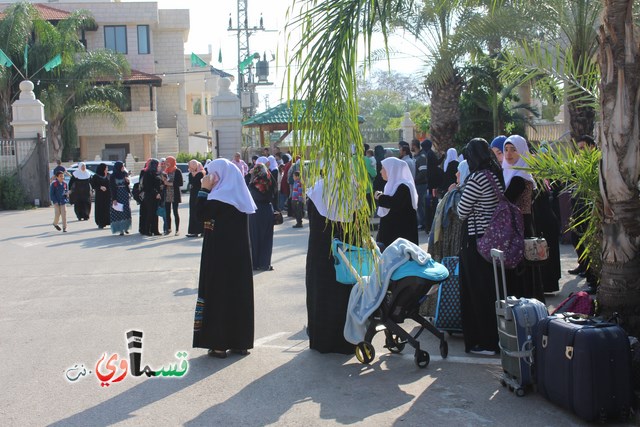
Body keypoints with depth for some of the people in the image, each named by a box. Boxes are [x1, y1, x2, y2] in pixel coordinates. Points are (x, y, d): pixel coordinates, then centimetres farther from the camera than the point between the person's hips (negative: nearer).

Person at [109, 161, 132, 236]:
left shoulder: (125, 174, 7)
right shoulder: (113, 176, -6)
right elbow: (112, 188, -8)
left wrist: (127, 181, -8)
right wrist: (114, 199, -14)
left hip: (125, 195, 4)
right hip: (117, 195, -4)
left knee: (126, 211, 2)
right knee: (118, 212, -4)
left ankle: (125, 227, 14)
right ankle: (121, 230, -2)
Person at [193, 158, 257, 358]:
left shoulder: (220, 197, -16)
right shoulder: (240, 196, 8)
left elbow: (200, 214, -11)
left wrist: (204, 189, -8)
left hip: (220, 255, -7)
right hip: (240, 255, 7)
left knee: (219, 293, 0)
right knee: (239, 292, 11)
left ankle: (220, 343, 3)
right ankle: (240, 341, 17)